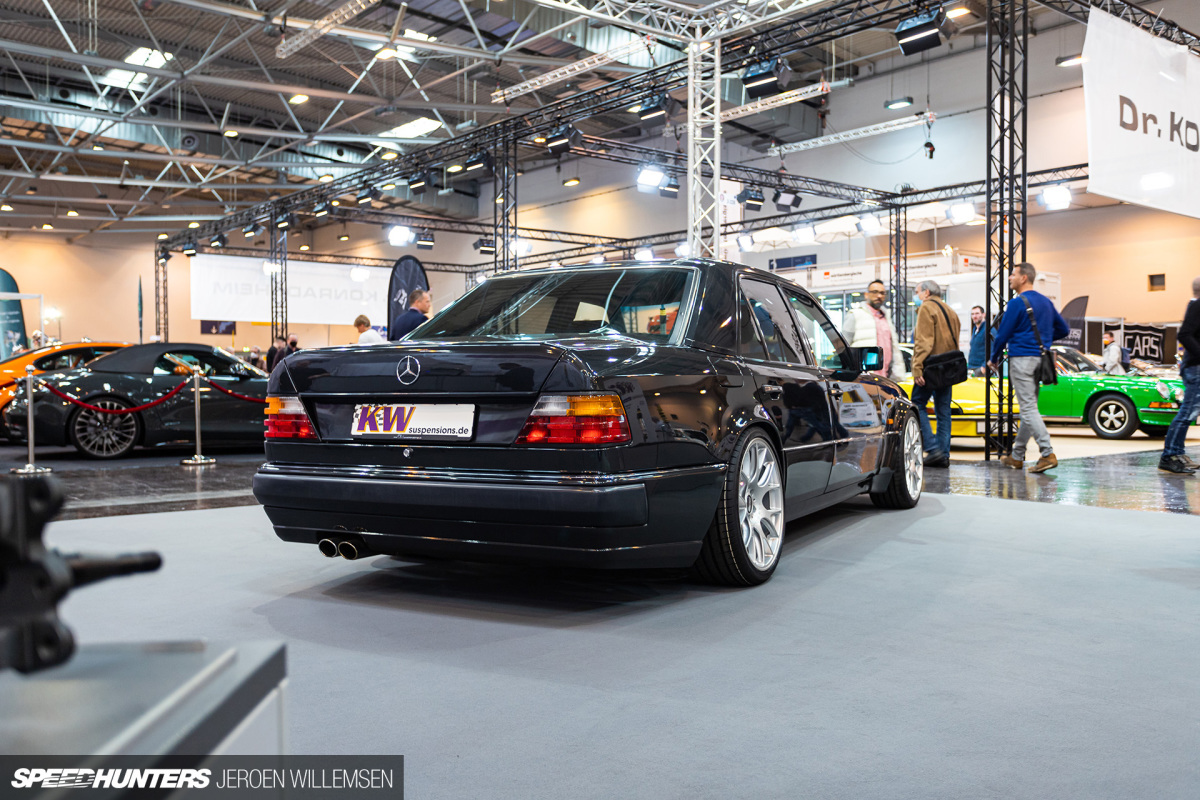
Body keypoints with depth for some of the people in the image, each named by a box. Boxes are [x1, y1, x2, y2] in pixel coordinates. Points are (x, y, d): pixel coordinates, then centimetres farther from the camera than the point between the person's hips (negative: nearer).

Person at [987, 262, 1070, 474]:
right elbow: (1064, 329, 19)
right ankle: (1016, 456, 20)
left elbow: (1003, 334, -9)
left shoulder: (1017, 303, -11)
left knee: (1028, 409, -9)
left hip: (1022, 359, -8)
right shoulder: (1045, 302, 14)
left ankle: (1048, 454, -17)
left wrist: (994, 359, 3)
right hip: (1040, 360, 8)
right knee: (1028, 408, 12)